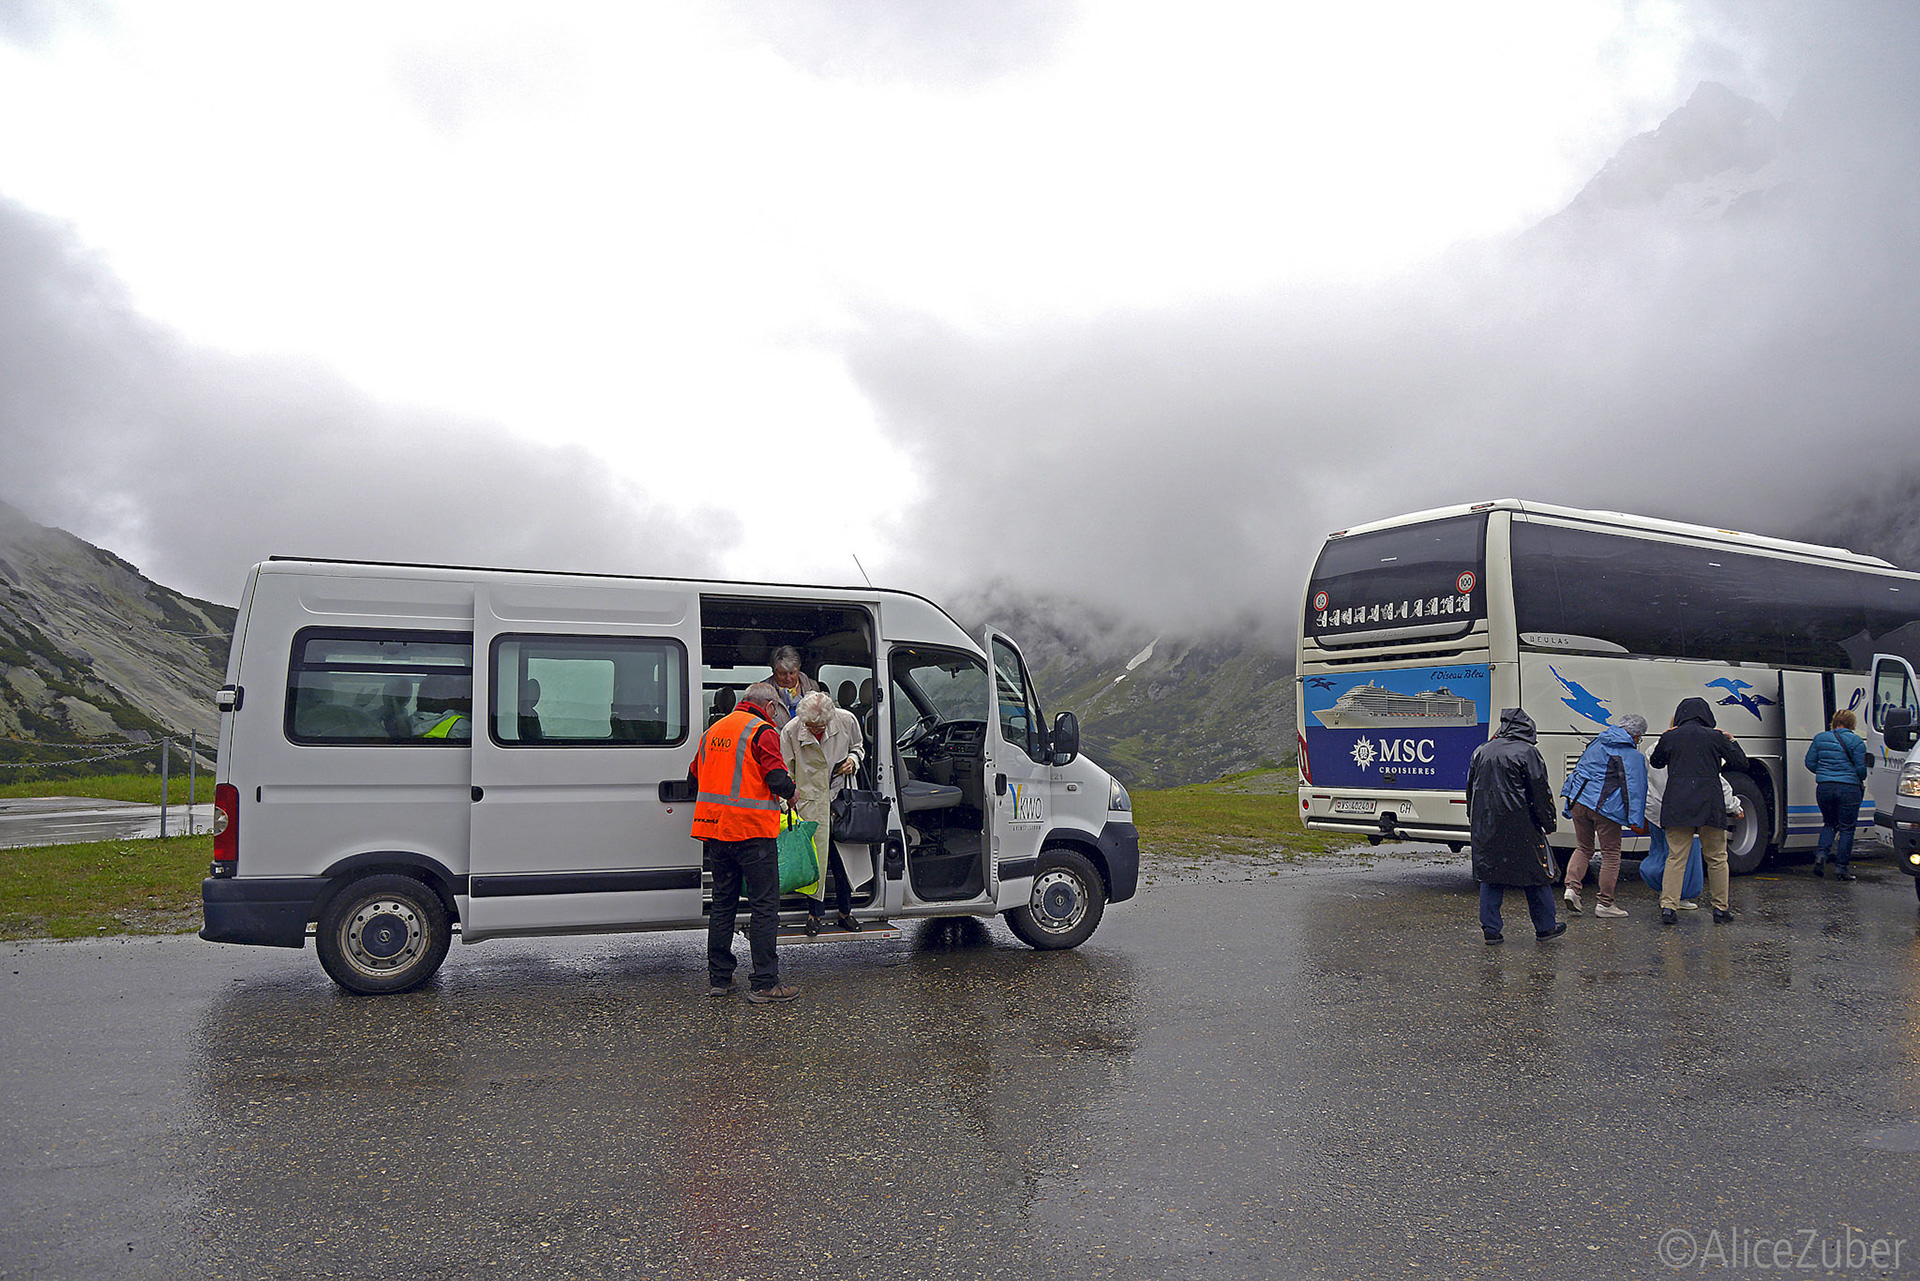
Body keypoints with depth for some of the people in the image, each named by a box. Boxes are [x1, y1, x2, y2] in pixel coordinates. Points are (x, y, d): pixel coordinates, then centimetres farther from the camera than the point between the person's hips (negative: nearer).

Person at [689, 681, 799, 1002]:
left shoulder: (713, 731, 15)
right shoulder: (761, 731, -9)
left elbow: (694, 776, 21)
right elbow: (778, 780, -17)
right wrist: (790, 792, 3)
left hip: (716, 831, 7)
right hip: (752, 831, -7)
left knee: (722, 903, 16)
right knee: (765, 906, -1)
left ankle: (718, 978, 21)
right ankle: (764, 984, 0)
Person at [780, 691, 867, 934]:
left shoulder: (847, 721, -9)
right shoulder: (791, 731, -14)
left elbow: (857, 747, 12)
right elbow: (784, 770, -4)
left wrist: (852, 760, -9)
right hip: (809, 799, -2)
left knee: (842, 854, 6)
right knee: (816, 854, -1)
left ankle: (845, 910, 21)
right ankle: (816, 911, 15)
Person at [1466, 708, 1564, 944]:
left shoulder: (1481, 751, 10)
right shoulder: (1527, 752, -8)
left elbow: (1471, 788, 18)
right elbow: (1540, 791, -7)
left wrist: (1473, 820, 25)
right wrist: (1549, 822, 3)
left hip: (1485, 825, 5)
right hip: (1519, 826, -5)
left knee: (1490, 875, 9)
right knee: (1535, 873, 8)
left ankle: (1490, 929, 8)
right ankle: (1545, 926, 16)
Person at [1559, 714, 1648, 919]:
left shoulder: (1596, 744, 16)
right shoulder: (1634, 756, -2)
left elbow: (1577, 771, 20)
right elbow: (1634, 788, -8)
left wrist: (1569, 803, 25)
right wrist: (1635, 819, -10)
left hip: (1578, 802, 6)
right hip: (1606, 808, -5)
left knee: (1583, 848, 18)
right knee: (1611, 854, 6)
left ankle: (1572, 887, 0)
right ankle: (1604, 903, 10)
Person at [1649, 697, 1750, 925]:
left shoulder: (1669, 737, 4)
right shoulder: (1715, 737, 1)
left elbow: (1655, 762, 21)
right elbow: (1741, 764, 10)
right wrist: (1731, 741, 23)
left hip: (1676, 806, 1)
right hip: (1709, 804, -1)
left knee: (1675, 857, 2)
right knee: (1716, 858, 11)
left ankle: (1668, 905, -7)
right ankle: (1721, 909, 17)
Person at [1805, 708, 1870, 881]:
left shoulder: (1820, 738, 8)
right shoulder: (1856, 741, -3)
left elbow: (1810, 762, 8)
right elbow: (1861, 768, -6)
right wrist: (1860, 780, 15)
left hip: (1824, 787, 3)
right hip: (1849, 788, -3)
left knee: (1829, 823, 21)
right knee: (1846, 829, 6)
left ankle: (1821, 854, 0)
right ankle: (1841, 868, 6)